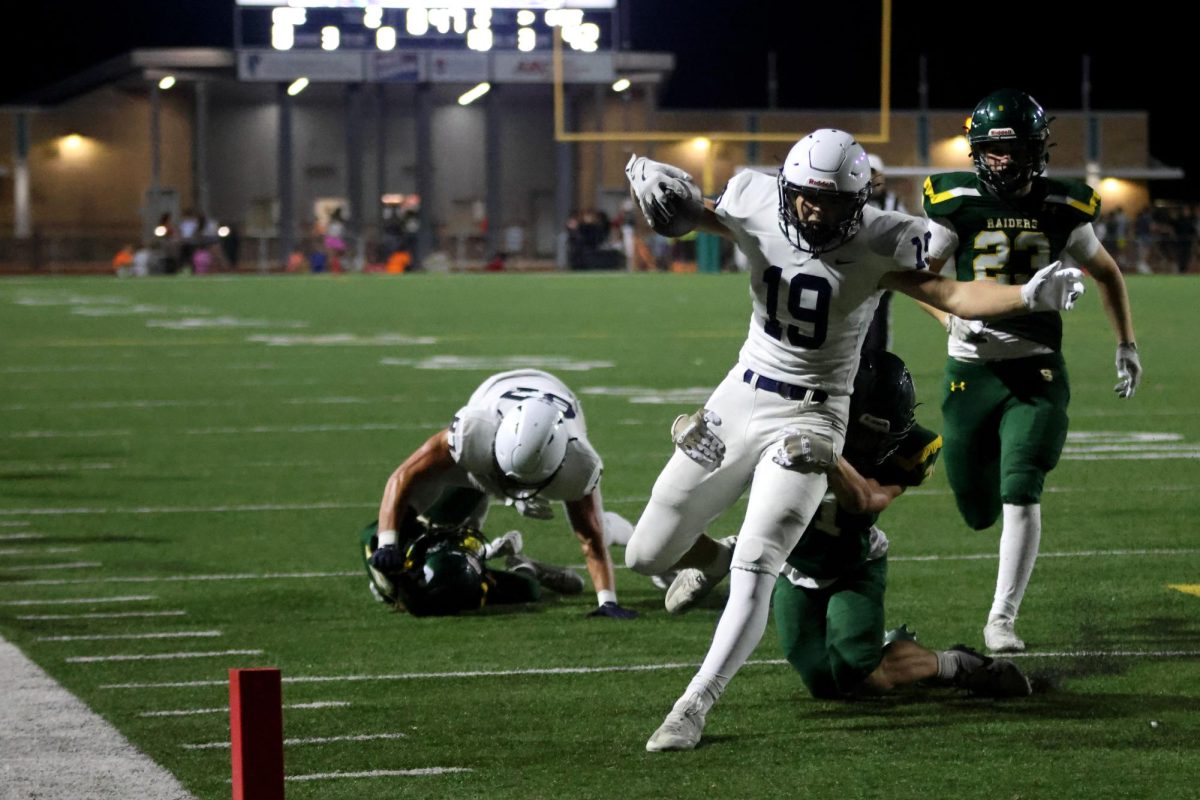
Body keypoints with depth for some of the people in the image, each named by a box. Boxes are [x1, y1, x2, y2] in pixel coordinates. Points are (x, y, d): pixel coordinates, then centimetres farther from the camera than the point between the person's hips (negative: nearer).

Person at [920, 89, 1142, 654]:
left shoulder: (1061, 211, 0)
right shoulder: (957, 205, -5)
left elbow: (1106, 273, 17)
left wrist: (1126, 345, 15)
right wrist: (953, 319, -19)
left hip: (1037, 373, 0)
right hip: (972, 369, 0)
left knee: (1019, 498, -14)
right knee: (979, 511, 9)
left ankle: (1002, 619, -4)